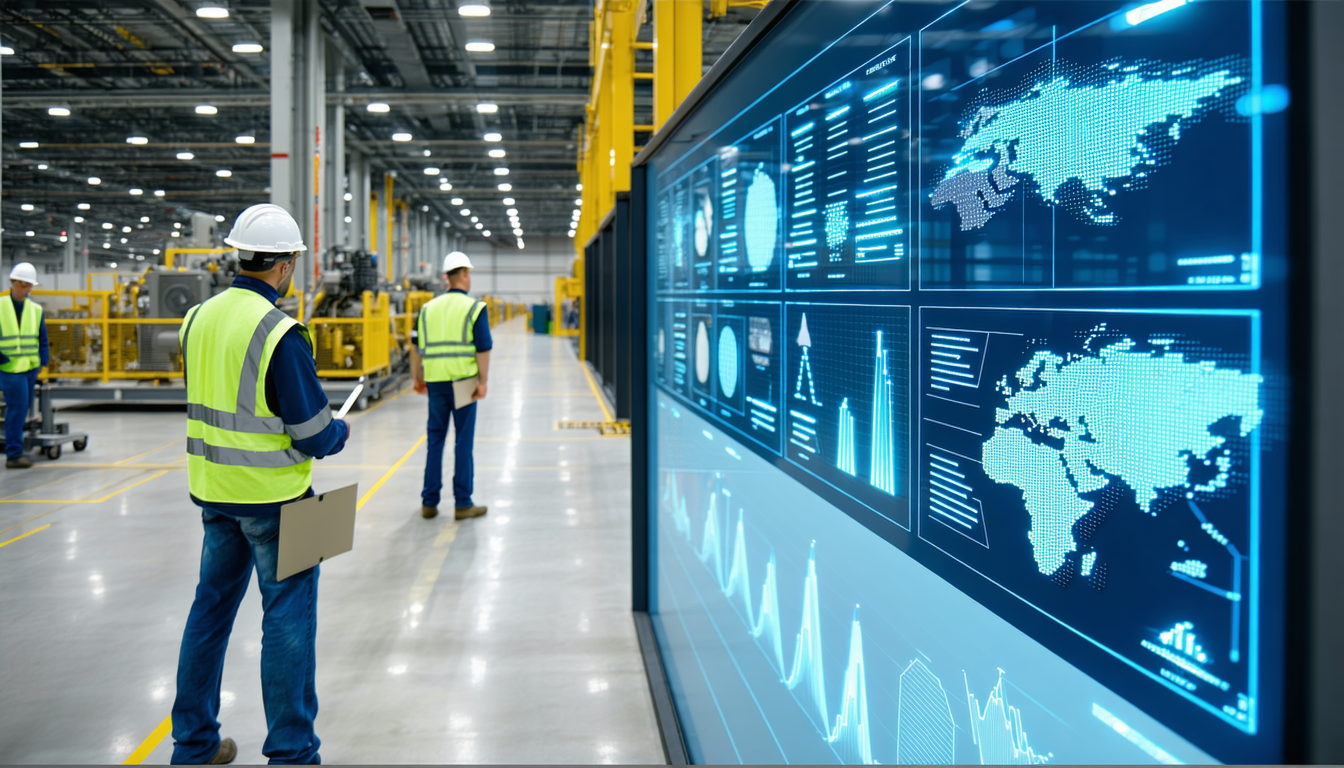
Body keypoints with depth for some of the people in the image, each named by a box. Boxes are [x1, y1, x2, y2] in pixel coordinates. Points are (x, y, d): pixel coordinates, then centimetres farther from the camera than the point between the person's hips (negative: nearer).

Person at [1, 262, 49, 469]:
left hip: (31, 368, 5)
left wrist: (43, 361, 4)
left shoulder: (36, 310, 8)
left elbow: (42, 339, 13)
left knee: (23, 409, 11)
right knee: (17, 408, -10)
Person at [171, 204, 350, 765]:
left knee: (212, 606, 18)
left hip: (212, 488, 7)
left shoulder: (198, 318, 4)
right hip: (273, 494, -7)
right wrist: (341, 431, 4)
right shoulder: (280, 333, -19)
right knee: (288, 617, 3)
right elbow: (314, 435, -16)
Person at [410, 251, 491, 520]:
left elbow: (416, 346, 11)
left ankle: (429, 503, 15)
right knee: (463, 442, 3)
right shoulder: (474, 308, -4)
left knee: (435, 440, 12)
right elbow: (483, 349, -9)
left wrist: (418, 378, 21)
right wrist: (483, 382, -4)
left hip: (435, 382, 4)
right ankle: (463, 504, 7)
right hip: (463, 381, -4)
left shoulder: (428, 308, 9)